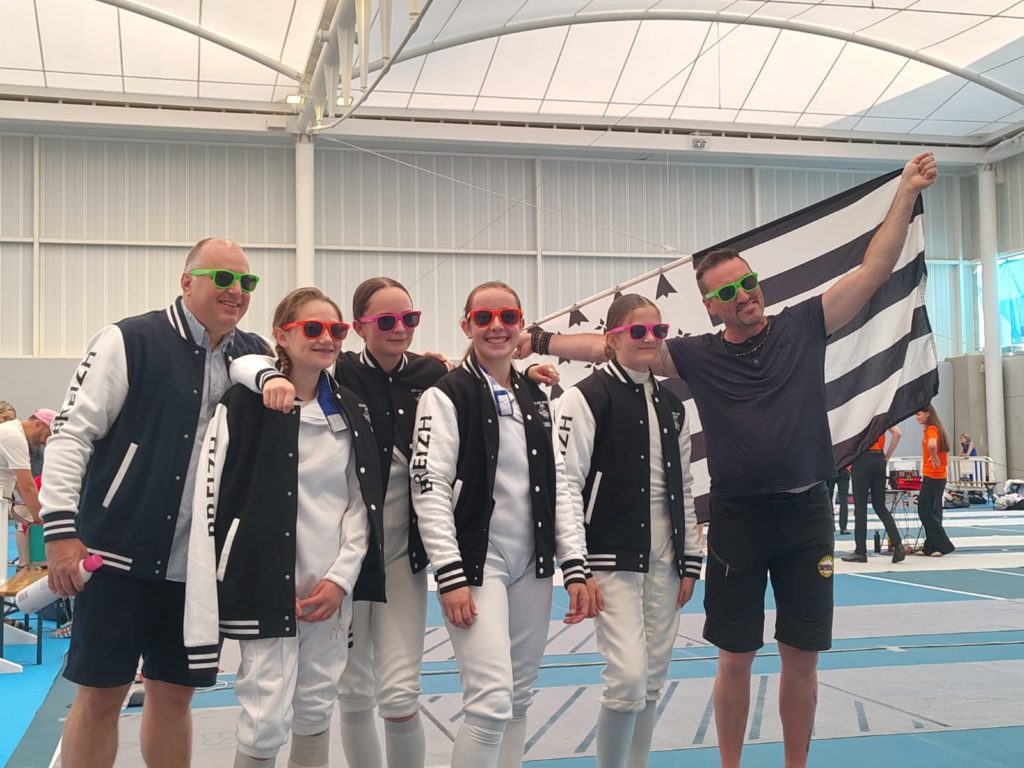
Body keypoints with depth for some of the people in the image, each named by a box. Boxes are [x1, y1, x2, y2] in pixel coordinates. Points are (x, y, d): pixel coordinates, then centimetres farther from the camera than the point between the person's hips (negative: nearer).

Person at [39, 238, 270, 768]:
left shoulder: (252, 356, 8)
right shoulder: (130, 341, -7)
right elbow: (72, 432, -9)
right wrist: (61, 529, -15)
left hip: (198, 563, 5)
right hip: (119, 554, -4)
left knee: (174, 693, 13)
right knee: (100, 694, 3)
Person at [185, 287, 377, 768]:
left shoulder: (350, 411, 6)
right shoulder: (243, 406, -10)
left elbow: (360, 501, 10)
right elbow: (208, 502, -12)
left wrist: (341, 576, -2)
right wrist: (203, 613, -15)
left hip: (330, 589, 5)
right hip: (266, 587, -5)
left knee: (316, 710, 14)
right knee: (267, 720, -4)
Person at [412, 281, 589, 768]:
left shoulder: (536, 400, 13)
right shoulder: (446, 395, -6)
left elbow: (558, 485, 13)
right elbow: (429, 488, -12)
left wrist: (574, 566, 6)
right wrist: (450, 576, -17)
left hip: (532, 565, 6)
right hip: (475, 563, -6)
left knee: (519, 700, 11)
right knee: (491, 702, -13)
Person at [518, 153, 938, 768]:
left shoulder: (803, 327, 3)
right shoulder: (699, 355, 1)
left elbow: (874, 272, 2)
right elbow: (613, 345, -2)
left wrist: (907, 193, -3)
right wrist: (540, 342, -9)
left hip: (806, 512, 1)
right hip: (738, 516, -1)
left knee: (802, 655, 9)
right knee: (736, 657, 9)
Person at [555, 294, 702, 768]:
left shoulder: (670, 405, 12)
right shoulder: (587, 398, -8)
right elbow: (567, 485, -12)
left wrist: (690, 560, 13)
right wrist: (578, 570, -16)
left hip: (663, 565, 7)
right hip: (612, 560, -6)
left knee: (652, 683, 11)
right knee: (628, 679, -12)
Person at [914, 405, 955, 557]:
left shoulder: (931, 429, -14)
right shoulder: (936, 429, 15)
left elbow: (932, 445, -36)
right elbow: (944, 450, 25)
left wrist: (934, 458, -21)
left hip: (931, 476, -10)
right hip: (939, 476, 10)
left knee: (925, 512, -5)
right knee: (931, 513, 12)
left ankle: (944, 546, -2)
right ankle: (931, 547, 15)